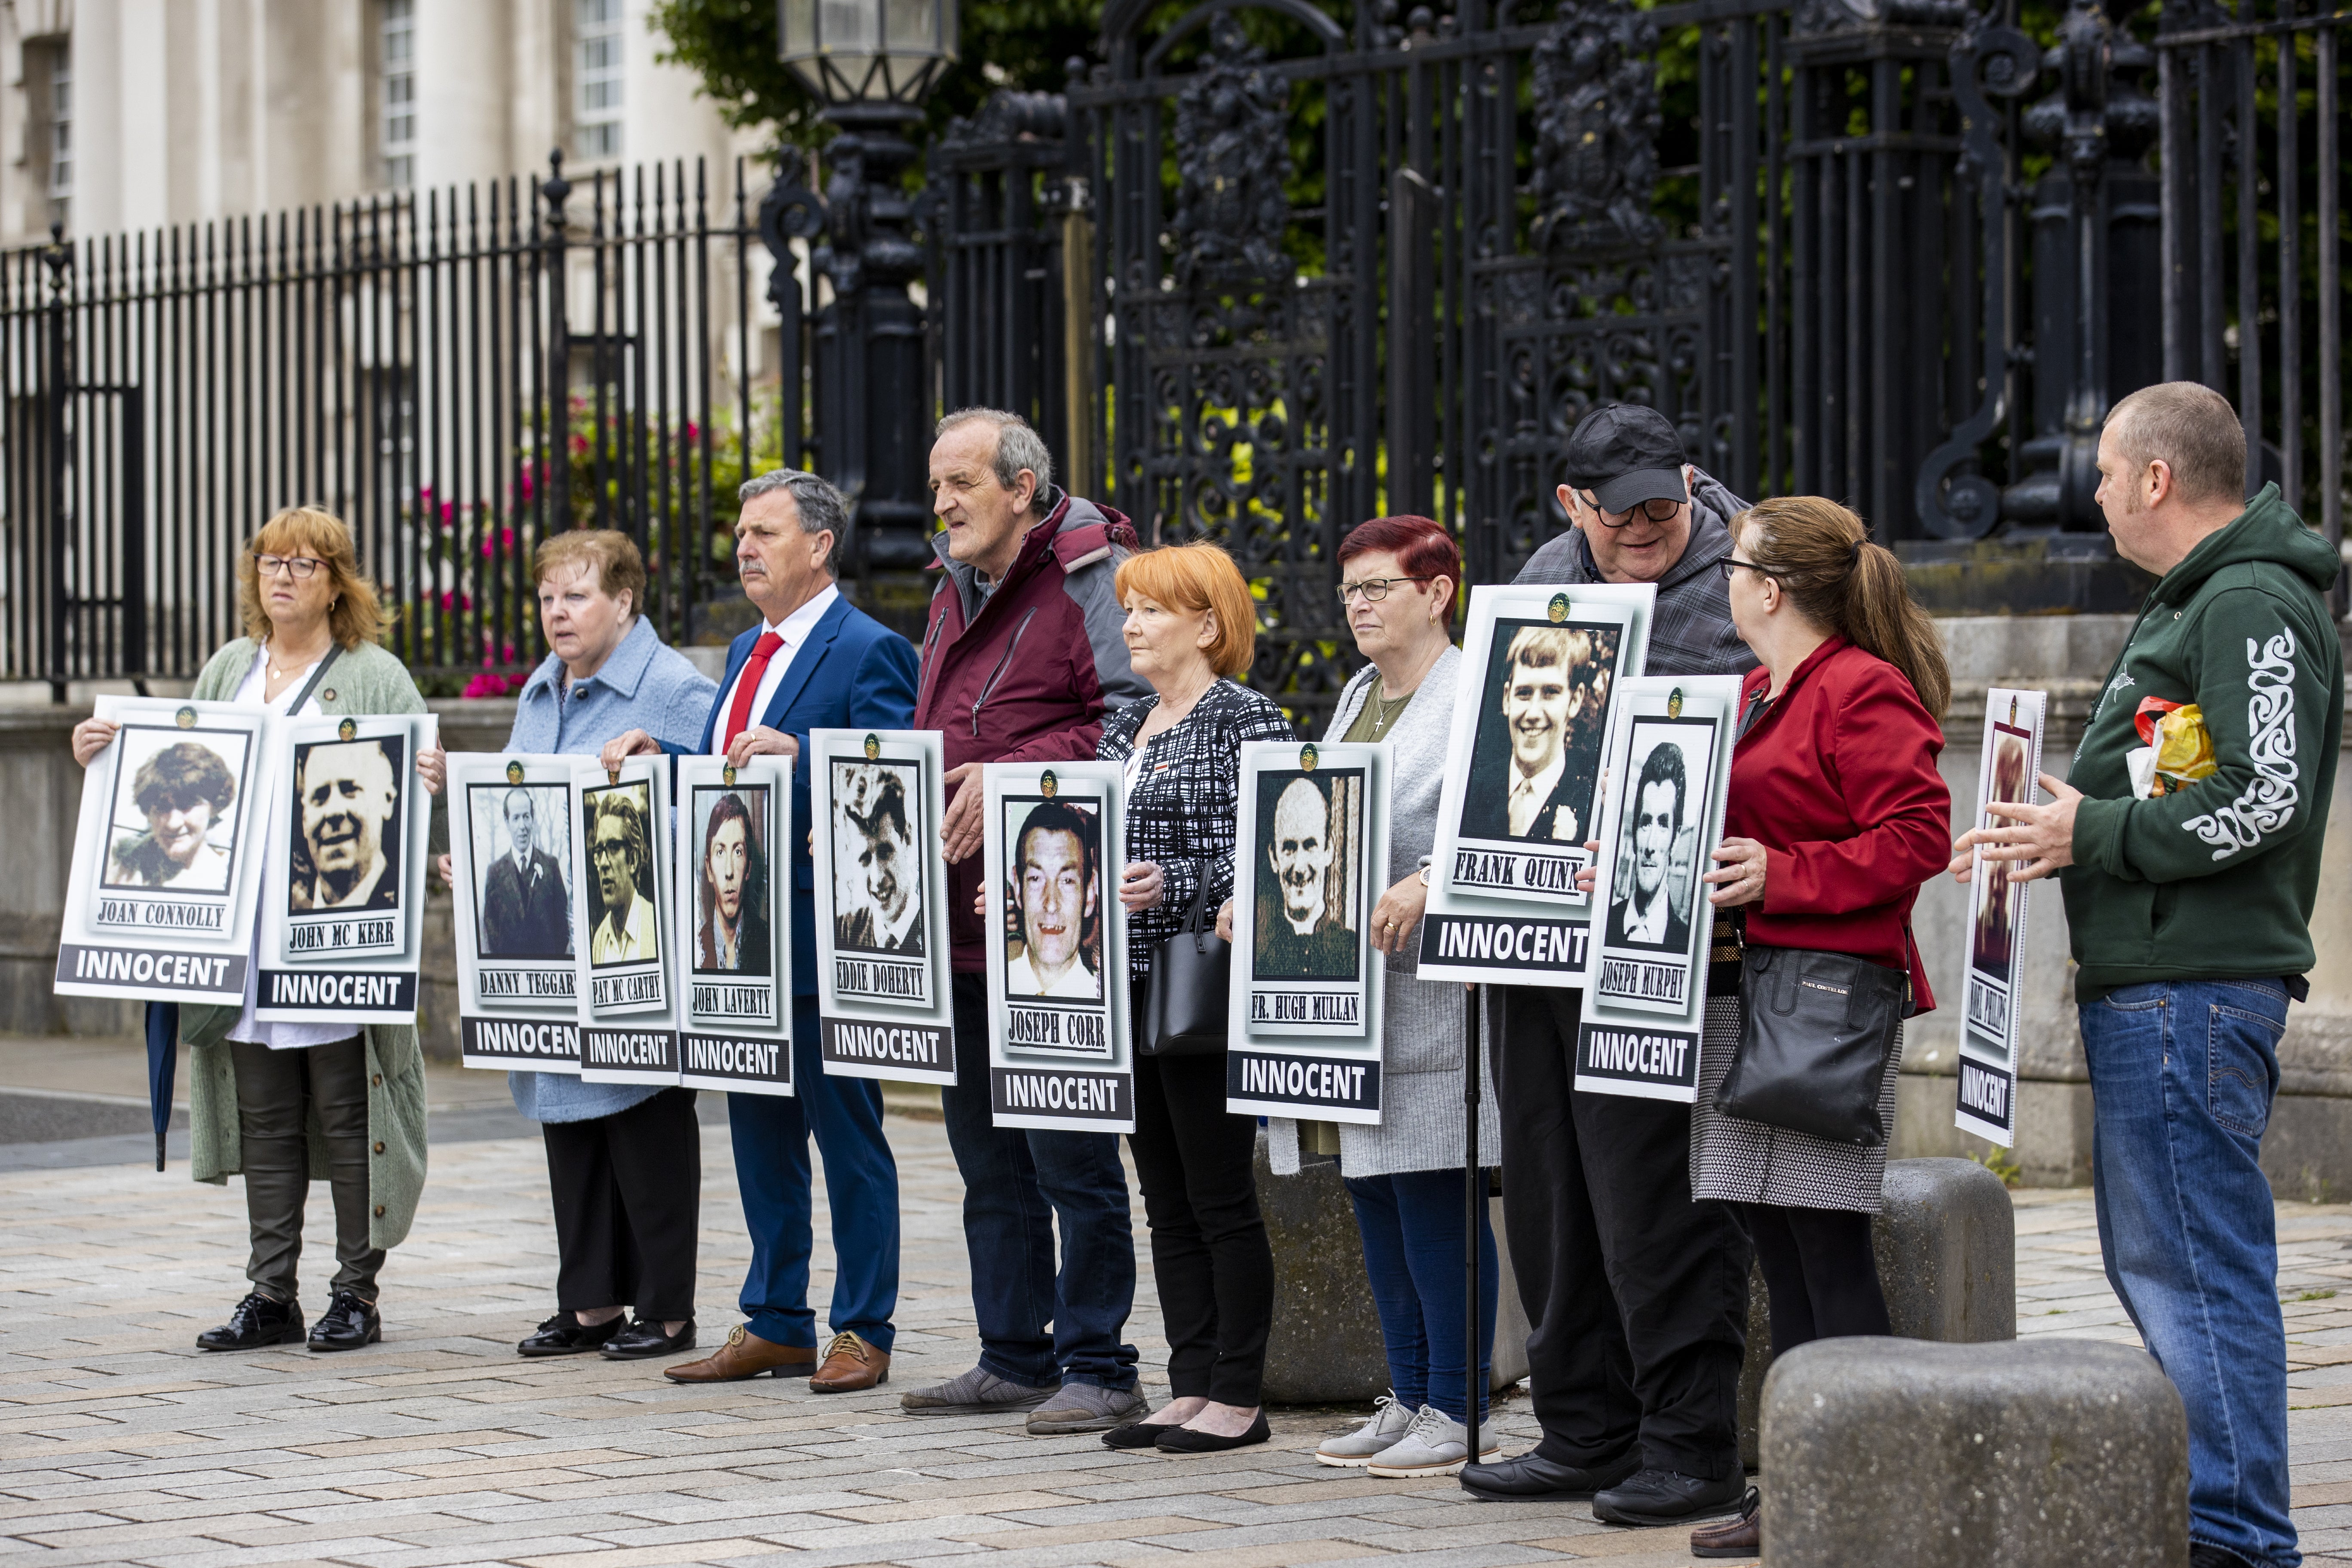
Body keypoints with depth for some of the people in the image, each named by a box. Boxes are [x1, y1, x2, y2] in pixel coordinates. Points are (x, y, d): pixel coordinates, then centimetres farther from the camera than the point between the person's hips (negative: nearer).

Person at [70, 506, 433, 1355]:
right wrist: (108, 757, 7)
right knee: (264, 1121, 8)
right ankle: (272, 1296, 13)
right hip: (246, 942, 5)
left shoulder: (375, 677, 0)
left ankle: (357, 1293, 7)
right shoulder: (227, 671, 16)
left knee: (347, 1117, 0)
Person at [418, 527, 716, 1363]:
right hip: (543, 942, 8)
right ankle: (591, 1302, 17)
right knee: (567, 1119, 10)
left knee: (646, 1123, -2)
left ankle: (665, 1309, 5)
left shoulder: (676, 692, -8)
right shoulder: (539, 693, 17)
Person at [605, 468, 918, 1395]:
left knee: (847, 1132, -1)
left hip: (823, 938, -9)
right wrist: (657, 758, 5)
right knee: (758, 1134, 13)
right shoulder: (749, 653, 18)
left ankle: (863, 1332, 5)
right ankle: (775, 1325, 21)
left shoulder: (869, 651, -9)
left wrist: (795, 751, -29)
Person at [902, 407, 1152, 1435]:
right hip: (962, 923, 9)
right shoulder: (956, 594, 19)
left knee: (1071, 1155, -5)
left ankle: (1099, 1369, 1)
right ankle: (1014, 1357, 21)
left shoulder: (1090, 575, -9)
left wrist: (1015, 777, -22)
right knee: (988, 1156, 14)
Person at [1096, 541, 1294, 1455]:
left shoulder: (1248, 723, -8)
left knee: (1220, 1198, -3)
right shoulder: (1123, 729, 17)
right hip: (1129, 991, 8)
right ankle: (1189, 1388, 14)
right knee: (1166, 1201, 10)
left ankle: (1237, 1398, 2)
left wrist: (1173, 886, -27)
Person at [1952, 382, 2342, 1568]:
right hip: (2151, 985, 11)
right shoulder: (2192, 602, 21)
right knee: (2153, 1256, 15)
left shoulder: (2256, 608, -13)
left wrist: (2095, 833, -17)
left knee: (2198, 1260, -10)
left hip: (2193, 992, -11)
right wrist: (2057, 835, 14)